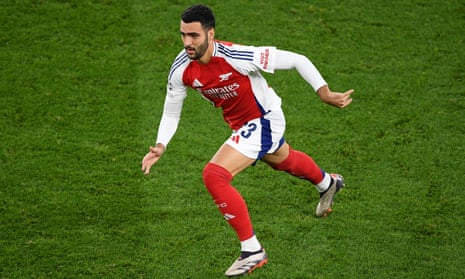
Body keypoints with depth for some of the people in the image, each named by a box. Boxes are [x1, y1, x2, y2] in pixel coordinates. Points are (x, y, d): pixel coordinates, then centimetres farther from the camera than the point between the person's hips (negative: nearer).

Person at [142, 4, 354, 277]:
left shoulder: (237, 57, -36)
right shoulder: (181, 70, -19)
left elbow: (296, 59, -27)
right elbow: (171, 113, -3)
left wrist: (325, 93, -28)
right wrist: (160, 146, -19)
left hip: (264, 121, -7)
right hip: (241, 125, 7)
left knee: (214, 174, -23)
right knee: (283, 160, 35)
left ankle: (252, 250, -11)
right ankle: (328, 183, 69)